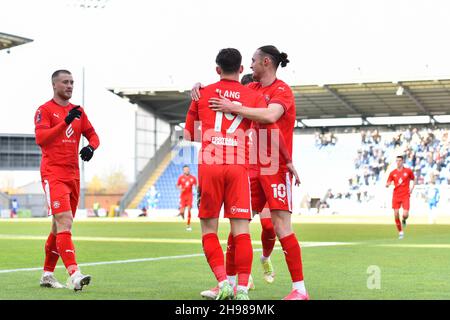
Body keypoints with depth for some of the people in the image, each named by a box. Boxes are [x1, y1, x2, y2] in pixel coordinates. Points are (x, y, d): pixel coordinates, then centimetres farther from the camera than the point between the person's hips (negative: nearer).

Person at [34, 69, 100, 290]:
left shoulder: (77, 111, 16)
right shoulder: (45, 110, -4)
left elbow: (92, 135, 17)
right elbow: (40, 138, -18)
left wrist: (91, 147, -6)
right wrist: (65, 122, -27)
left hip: (73, 175, 7)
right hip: (53, 174, -7)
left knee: (60, 226, 12)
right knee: (65, 222, -19)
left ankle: (47, 274, 24)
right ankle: (74, 274, -29)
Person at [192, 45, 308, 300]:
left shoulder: (282, 90, -9)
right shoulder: (253, 89, 15)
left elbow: (270, 116, -29)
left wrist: (233, 108, -31)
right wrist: (200, 86, 0)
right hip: (252, 166, 8)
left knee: (281, 226, -11)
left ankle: (300, 289, -7)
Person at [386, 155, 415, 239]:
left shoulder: (408, 171, 2)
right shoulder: (393, 173, 5)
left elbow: (413, 179, 16)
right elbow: (388, 183, 6)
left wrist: (412, 188, 0)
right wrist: (387, 185, -18)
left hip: (405, 195, -1)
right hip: (396, 195, 1)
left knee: (405, 214, -13)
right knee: (396, 214, -6)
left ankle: (404, 220, 26)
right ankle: (400, 232, 10)